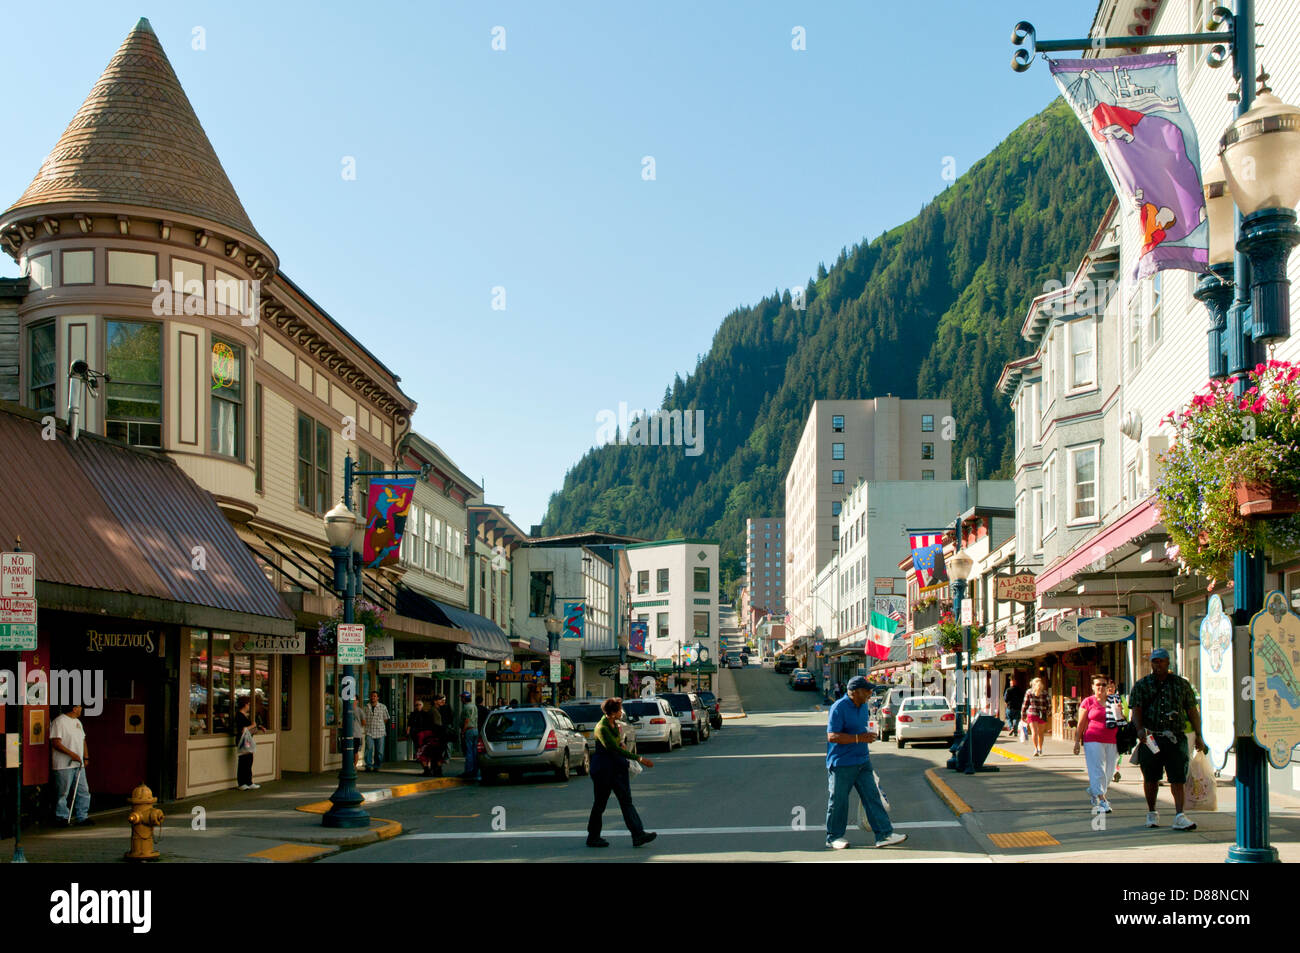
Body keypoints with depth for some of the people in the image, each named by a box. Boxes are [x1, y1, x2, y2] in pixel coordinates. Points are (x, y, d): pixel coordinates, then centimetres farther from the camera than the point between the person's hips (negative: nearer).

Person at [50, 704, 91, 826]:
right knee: (63, 793, 0)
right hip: (64, 765, -8)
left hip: (79, 764, 8)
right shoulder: (59, 722, -11)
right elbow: (56, 743, -17)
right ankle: (63, 818, 9)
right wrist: (71, 754, -21)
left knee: (83, 791, 6)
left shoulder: (78, 722, 17)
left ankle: (81, 817, 13)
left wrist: (86, 757, 15)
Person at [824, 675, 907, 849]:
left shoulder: (863, 706, 10)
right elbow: (832, 736, -23)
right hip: (841, 764, -7)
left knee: (872, 796, 2)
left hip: (862, 762, 8)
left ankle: (884, 835, 2)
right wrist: (859, 738, -25)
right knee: (838, 801, 3)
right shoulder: (839, 708, -17)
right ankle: (834, 837, 16)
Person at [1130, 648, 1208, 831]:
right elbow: (1136, 710, 0)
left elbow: (1192, 711, 13)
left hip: (1175, 738, 0)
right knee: (1150, 778, 9)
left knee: (1177, 777, -9)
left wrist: (1198, 736, 9)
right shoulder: (1142, 685, 8)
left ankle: (1179, 816, -13)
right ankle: (1152, 813, 25)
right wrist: (1140, 729, -19)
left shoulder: (1182, 684, 11)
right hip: (1150, 738, 0)